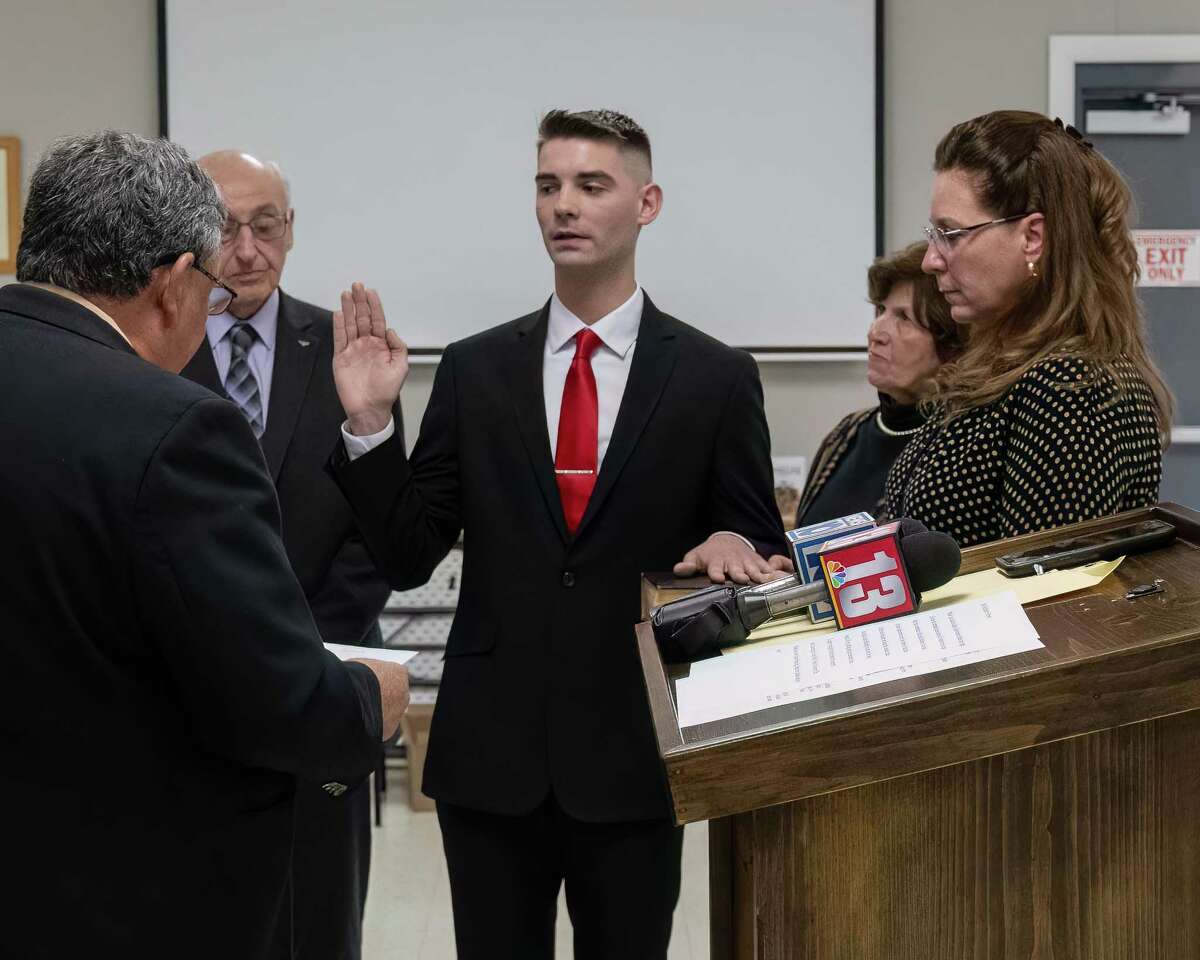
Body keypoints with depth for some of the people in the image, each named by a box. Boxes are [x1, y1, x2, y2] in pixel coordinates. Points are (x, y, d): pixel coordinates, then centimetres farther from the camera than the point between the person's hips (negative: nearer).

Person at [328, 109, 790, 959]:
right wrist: (369, 423, -10)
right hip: (490, 753, 1)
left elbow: (765, 559, 4)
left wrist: (733, 545, -18)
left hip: (632, 756, -1)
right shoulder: (475, 370, 4)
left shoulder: (715, 378, 0)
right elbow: (408, 556, 3)